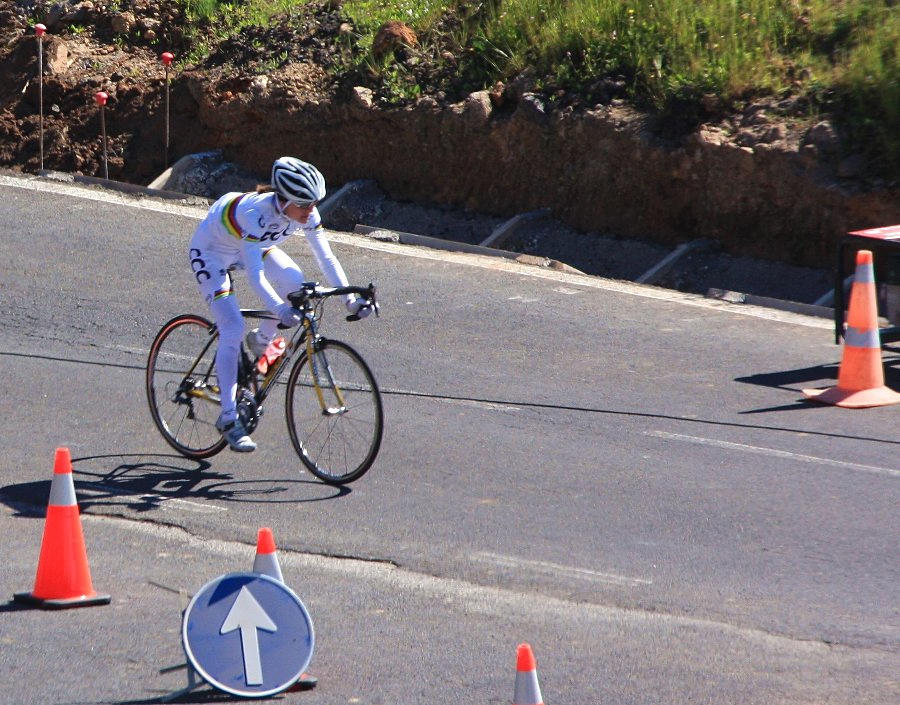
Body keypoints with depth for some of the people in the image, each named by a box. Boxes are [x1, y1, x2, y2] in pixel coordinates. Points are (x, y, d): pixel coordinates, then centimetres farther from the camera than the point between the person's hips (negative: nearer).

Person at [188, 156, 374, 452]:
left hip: (251, 246, 7)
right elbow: (255, 275, -45)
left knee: (294, 281, -17)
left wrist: (350, 298, -30)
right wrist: (280, 310, -57)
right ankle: (229, 418, -11)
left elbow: (326, 257, -19)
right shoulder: (256, 213, -41)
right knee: (232, 330, -17)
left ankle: (262, 341, 11)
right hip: (210, 251, -7)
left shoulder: (306, 213, -24)